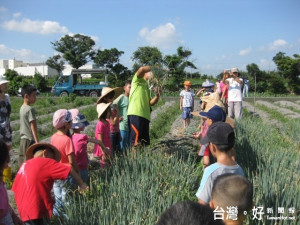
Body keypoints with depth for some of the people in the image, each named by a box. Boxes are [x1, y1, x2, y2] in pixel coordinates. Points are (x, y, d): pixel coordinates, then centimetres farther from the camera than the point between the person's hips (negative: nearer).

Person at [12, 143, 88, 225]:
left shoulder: (24, 165, 14)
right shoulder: (45, 162, -8)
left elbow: (15, 189, 18)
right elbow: (70, 170, -14)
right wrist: (81, 184, -2)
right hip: (37, 212, -8)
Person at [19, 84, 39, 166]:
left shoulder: (22, 108, 8)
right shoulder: (30, 109, -17)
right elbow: (33, 126, -19)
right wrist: (37, 141, -19)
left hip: (23, 138, 9)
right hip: (30, 139, -9)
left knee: (23, 160, 14)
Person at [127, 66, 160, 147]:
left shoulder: (147, 87, 28)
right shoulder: (138, 80, 6)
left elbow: (150, 103, 17)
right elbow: (141, 69, -16)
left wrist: (157, 96, 1)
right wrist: (151, 67, 1)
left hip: (145, 116, 9)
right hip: (135, 114, -9)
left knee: (145, 142, 11)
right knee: (135, 142, -13)